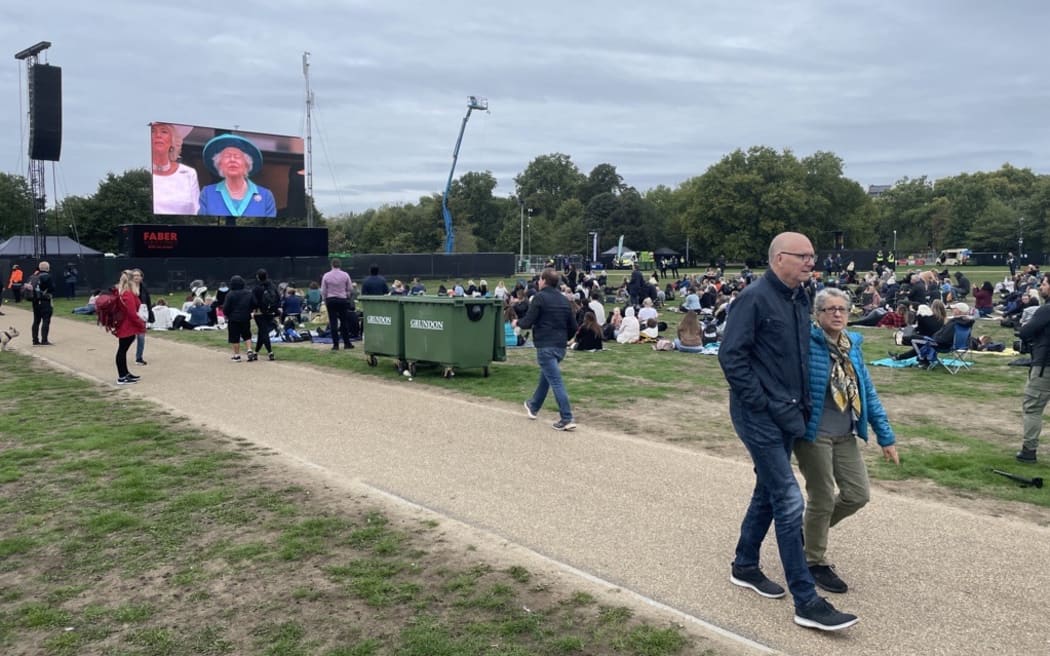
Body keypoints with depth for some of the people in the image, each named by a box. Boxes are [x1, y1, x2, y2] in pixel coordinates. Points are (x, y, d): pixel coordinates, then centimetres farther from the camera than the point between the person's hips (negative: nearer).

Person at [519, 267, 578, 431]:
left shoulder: (540, 297, -9)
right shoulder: (564, 300, 12)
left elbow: (528, 322, -12)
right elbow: (573, 327, 12)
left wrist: (518, 323, 9)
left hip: (545, 346, -8)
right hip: (560, 347, 8)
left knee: (556, 381, -9)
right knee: (545, 377, 24)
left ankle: (567, 419, -13)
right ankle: (533, 406, 42)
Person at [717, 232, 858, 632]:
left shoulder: (799, 299, 9)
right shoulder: (755, 298, -16)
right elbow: (730, 355, -19)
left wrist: (802, 403, 12)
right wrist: (760, 402, -18)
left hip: (787, 415, 9)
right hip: (759, 417, -9)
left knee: (768, 492, 18)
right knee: (789, 501, -8)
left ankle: (745, 566, 35)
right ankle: (806, 602, 0)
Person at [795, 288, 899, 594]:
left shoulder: (852, 346, 8)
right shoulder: (807, 342, -14)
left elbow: (868, 393, 11)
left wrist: (885, 436, 11)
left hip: (846, 435, 7)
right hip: (814, 434, -7)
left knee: (858, 494, 9)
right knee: (822, 499, 3)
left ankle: (810, 528, 34)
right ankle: (815, 562, 24)